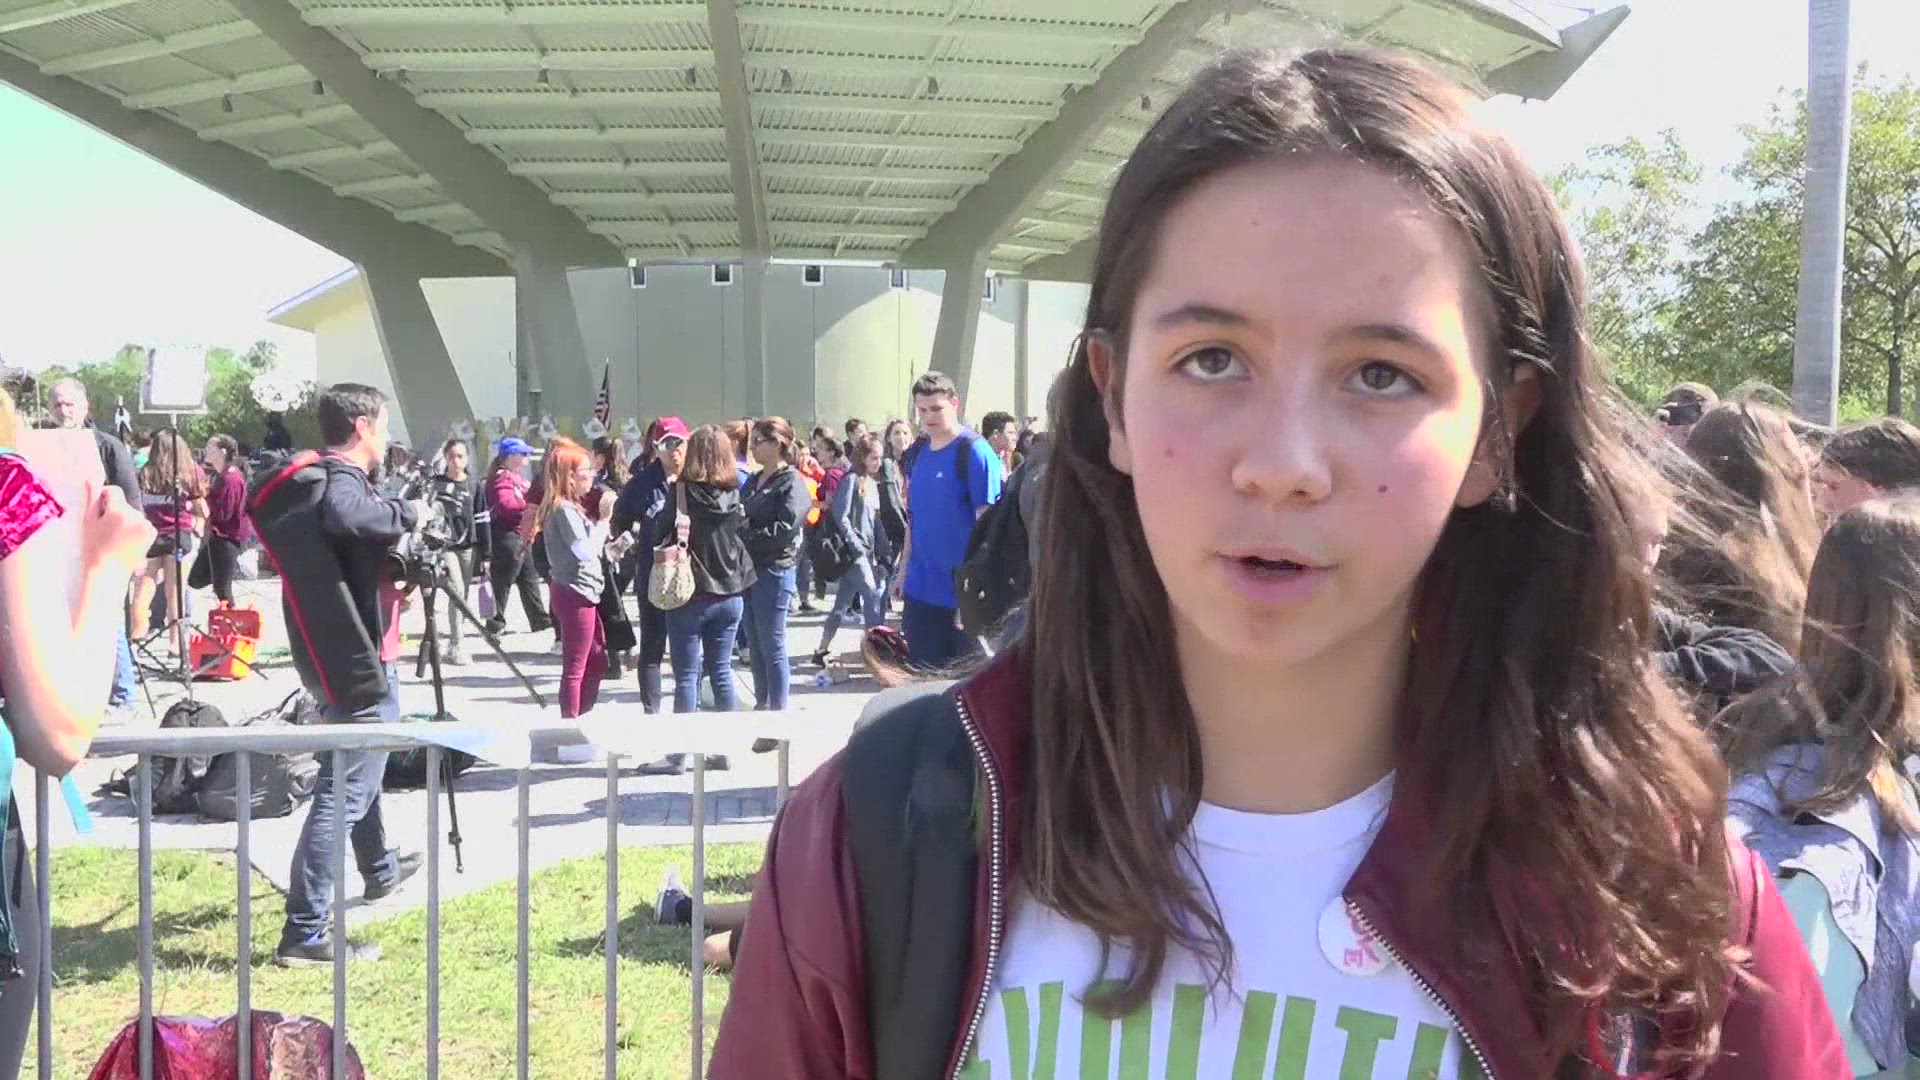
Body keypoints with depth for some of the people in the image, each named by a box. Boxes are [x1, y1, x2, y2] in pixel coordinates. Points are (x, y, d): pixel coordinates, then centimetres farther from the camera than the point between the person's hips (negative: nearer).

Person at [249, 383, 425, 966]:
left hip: (344, 658, 11)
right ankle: (305, 932, -8)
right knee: (344, 790, -9)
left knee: (357, 766, 27)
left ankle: (380, 869, 49)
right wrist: (407, 513, -25)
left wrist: (401, 562, 10)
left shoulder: (317, 476, 11)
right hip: (360, 662, -11)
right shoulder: (340, 479, -17)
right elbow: (344, 517, -41)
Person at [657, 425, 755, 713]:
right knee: (721, 669, 15)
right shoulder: (734, 494, 0)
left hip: (690, 595, -4)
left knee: (687, 675, 3)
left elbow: (660, 535, -5)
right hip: (730, 596, 4)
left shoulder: (682, 492, -12)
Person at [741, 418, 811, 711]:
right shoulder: (753, 482, 16)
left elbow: (786, 529, -17)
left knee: (772, 648, -3)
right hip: (749, 569, 8)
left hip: (774, 571, -8)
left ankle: (778, 710, 5)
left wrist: (747, 534, -14)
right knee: (754, 647, 14)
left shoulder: (792, 482, -7)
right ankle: (761, 705, 25)